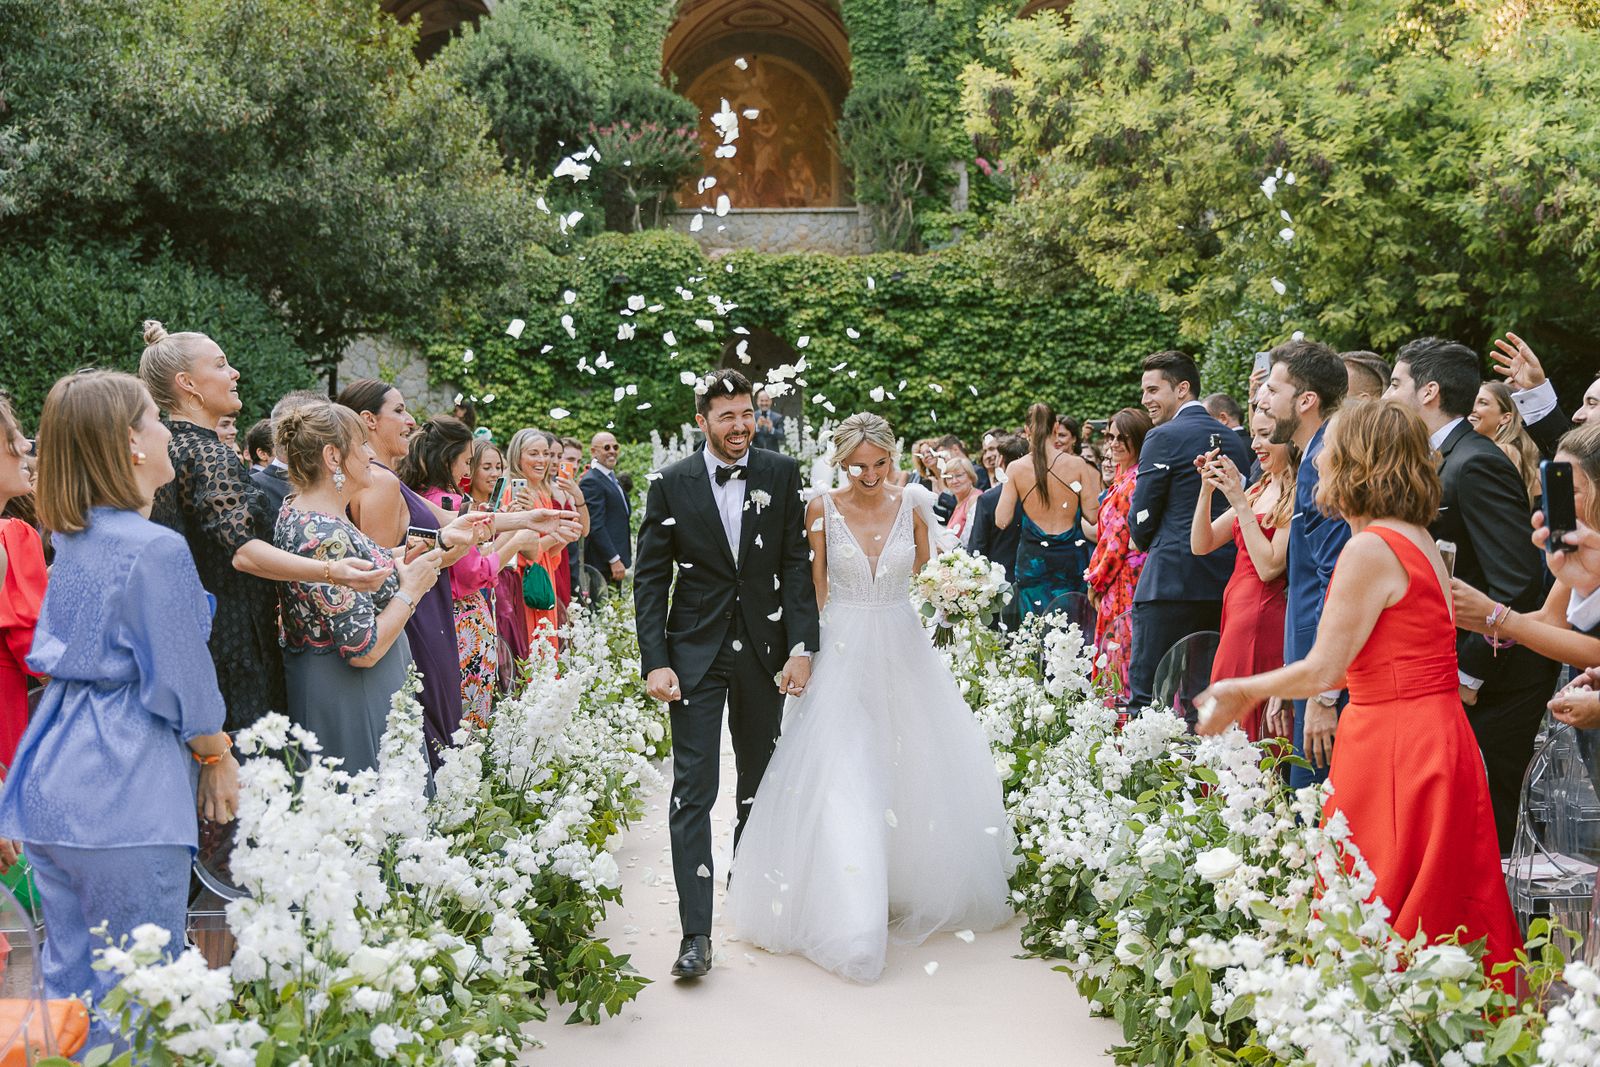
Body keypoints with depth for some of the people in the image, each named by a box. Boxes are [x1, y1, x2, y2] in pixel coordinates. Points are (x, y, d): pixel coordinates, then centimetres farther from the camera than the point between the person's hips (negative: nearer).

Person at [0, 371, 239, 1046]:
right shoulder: (156, 549, -16)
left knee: (67, 979, 16)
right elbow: (181, 682, -13)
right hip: (127, 799, -8)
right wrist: (218, 759, 3)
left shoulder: (70, 541, 9)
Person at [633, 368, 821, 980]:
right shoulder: (672, 485, -3)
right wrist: (655, 661, -9)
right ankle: (696, 934, -6)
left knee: (760, 780, 17)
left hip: (764, 651, 2)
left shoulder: (782, 475, 1)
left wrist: (801, 647, -8)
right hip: (696, 654, -2)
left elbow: (797, 563, 0)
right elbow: (650, 579, -2)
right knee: (693, 789, -7)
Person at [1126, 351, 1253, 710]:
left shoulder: (1164, 437, -6)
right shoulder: (1234, 440, 15)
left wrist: (1145, 543, 14)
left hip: (1171, 582, -7)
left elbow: (1141, 519, -6)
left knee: (1145, 692, -5)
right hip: (1226, 584, 8)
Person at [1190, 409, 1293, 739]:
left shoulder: (1297, 496, -11)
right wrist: (1207, 490, -1)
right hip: (1237, 615, 9)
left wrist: (1240, 503, -14)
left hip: (1264, 619, -9)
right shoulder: (1259, 490, 15)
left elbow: (1269, 567, -17)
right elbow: (1201, 545, 12)